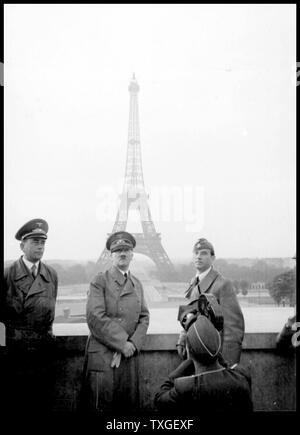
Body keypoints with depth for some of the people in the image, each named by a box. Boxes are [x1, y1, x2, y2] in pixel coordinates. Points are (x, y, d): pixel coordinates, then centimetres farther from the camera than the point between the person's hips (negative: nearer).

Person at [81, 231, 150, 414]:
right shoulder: (100, 281, -3)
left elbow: (144, 317, 10)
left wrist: (133, 344, -7)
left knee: (128, 405, 8)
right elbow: (96, 318, -12)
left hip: (130, 354, 5)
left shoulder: (137, 284, 15)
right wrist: (122, 344, -14)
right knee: (101, 406, -1)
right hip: (103, 355, -5)